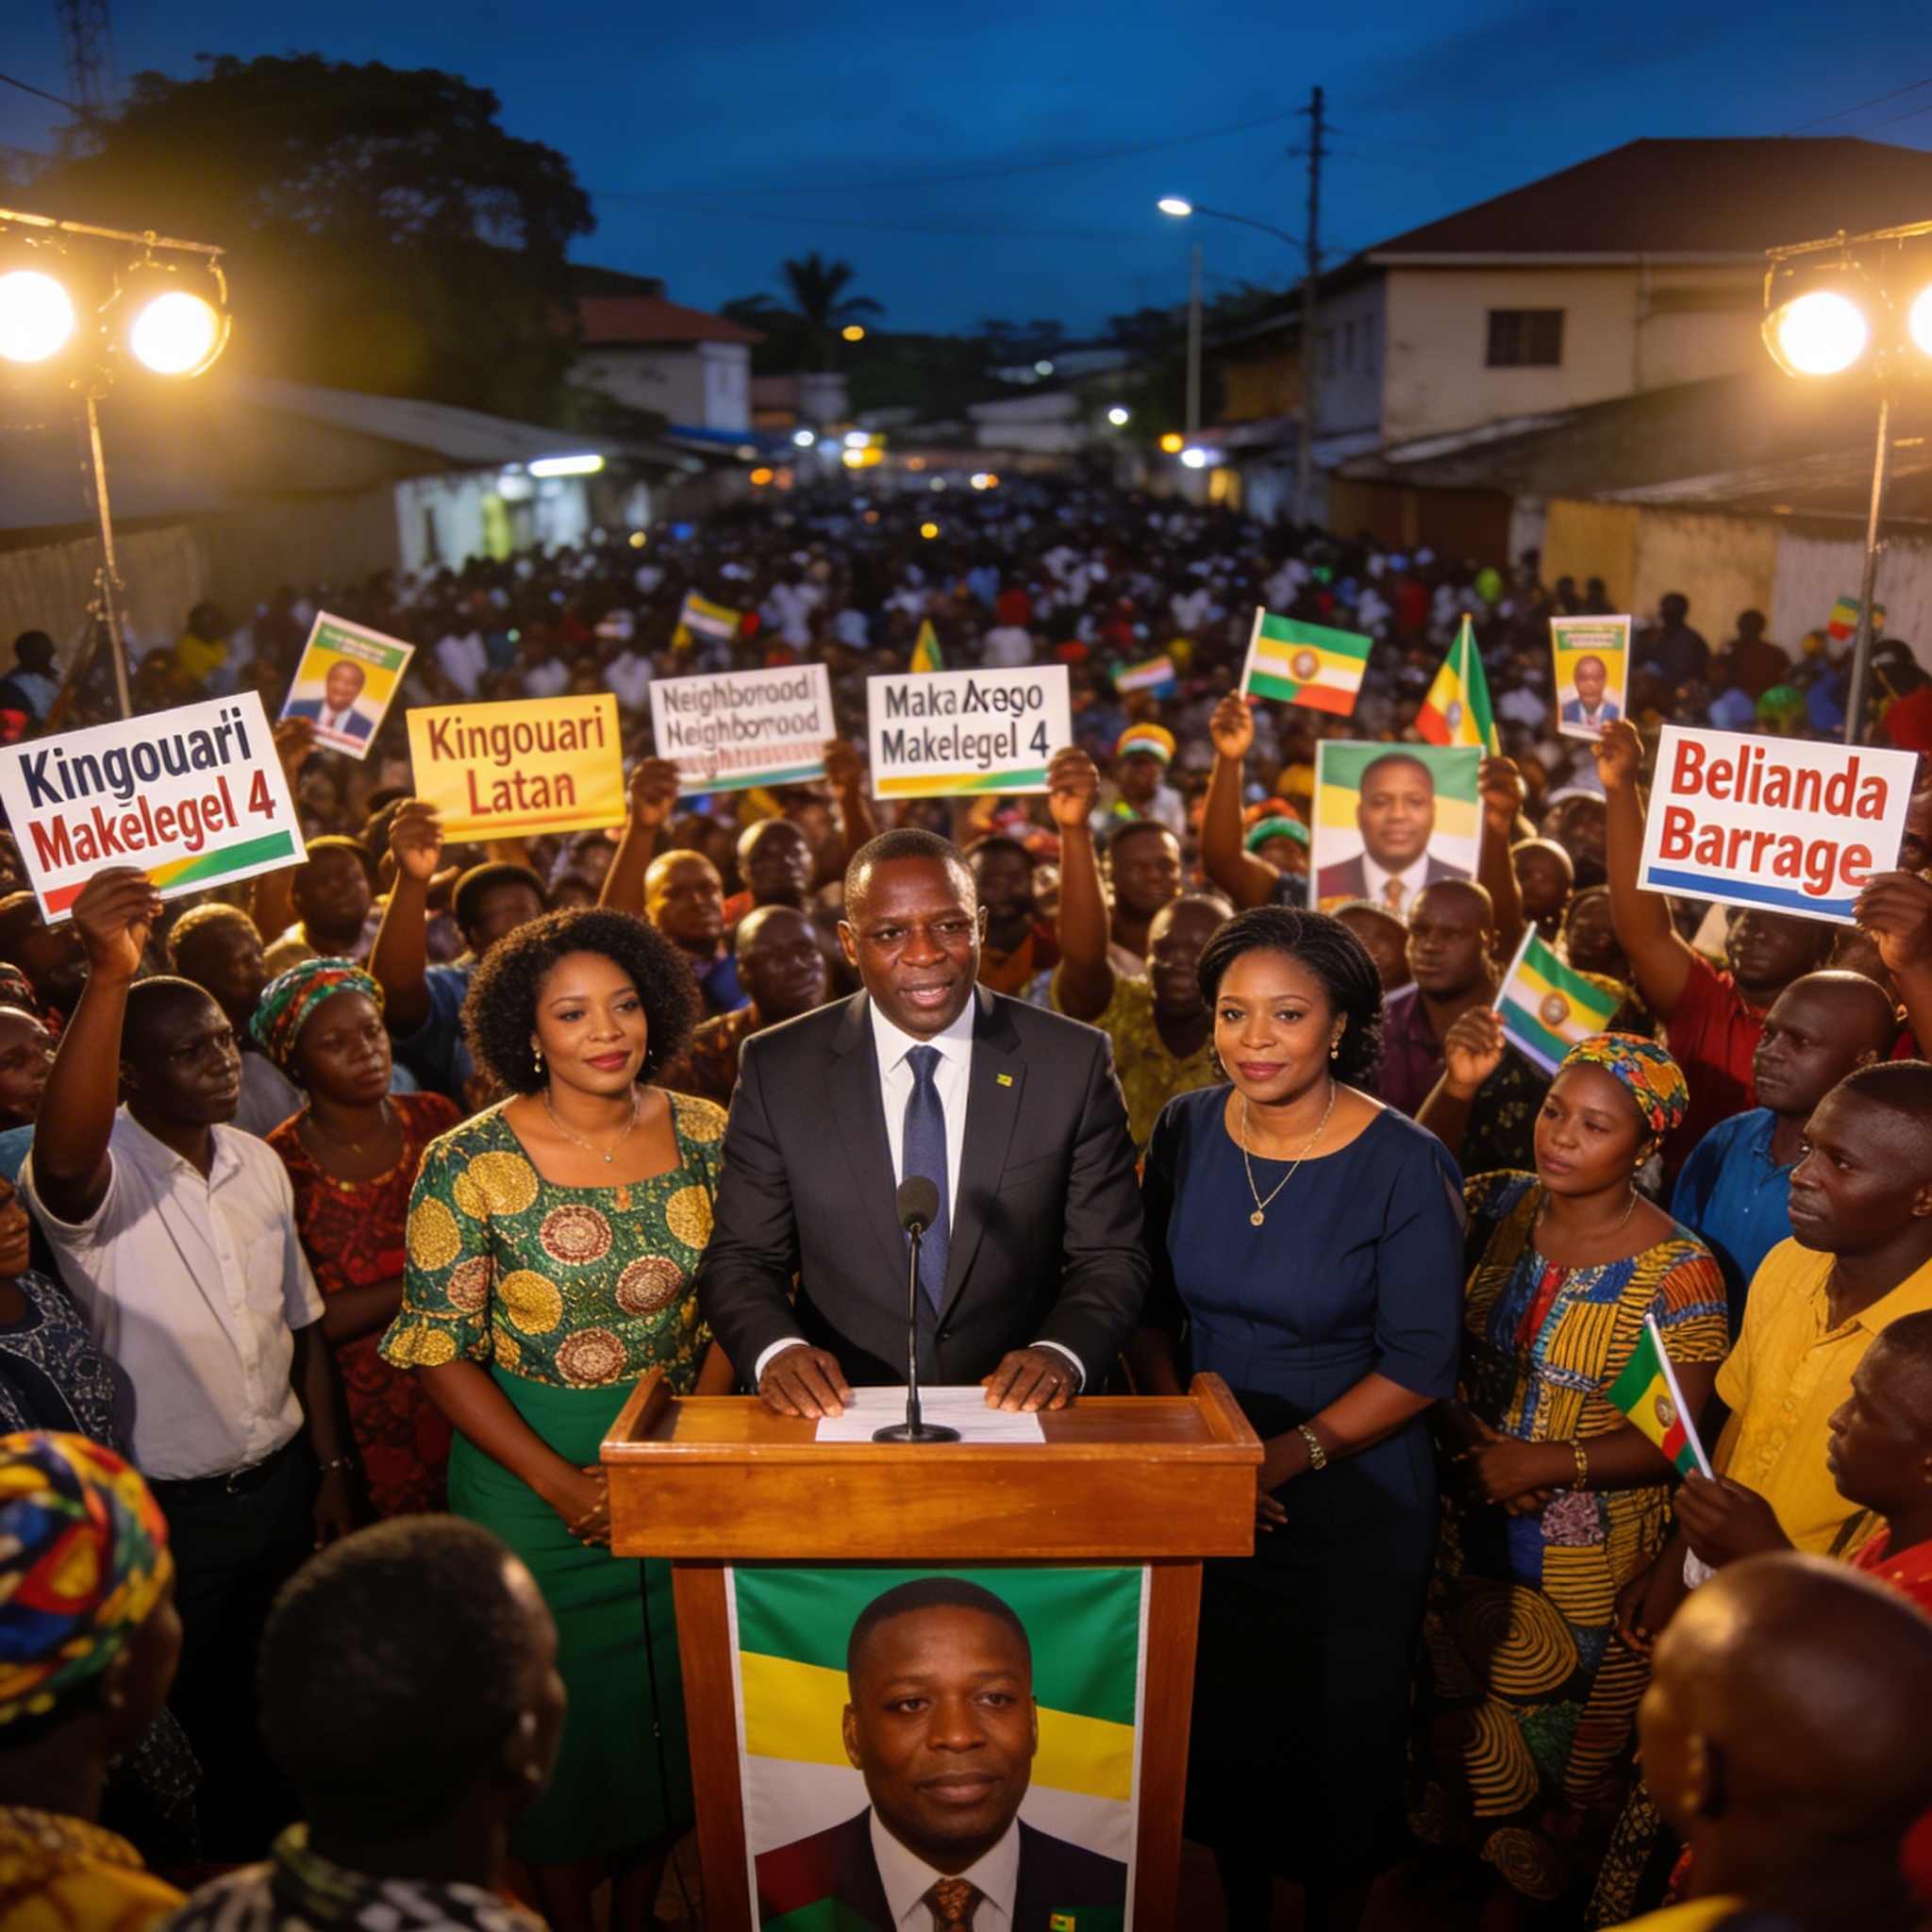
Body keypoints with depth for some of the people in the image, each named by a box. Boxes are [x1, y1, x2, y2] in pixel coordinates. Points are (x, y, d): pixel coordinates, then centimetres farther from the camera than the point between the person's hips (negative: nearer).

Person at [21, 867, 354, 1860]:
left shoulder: (259, 1164, 2)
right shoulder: (103, 1170, -18)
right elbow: (62, 1161, -45)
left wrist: (331, 1466, 8)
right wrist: (110, 971, -55)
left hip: (284, 1482, 6)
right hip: (170, 1513, -5)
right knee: (201, 1733, 12)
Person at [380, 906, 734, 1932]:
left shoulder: (706, 1136, -6)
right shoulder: (469, 1165, -15)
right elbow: (440, 1349, -10)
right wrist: (558, 1482, -15)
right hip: (531, 1471, -3)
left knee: (672, 1696, 17)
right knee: (563, 1706, 13)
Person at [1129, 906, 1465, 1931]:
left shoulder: (1404, 1165, -16)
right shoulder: (1185, 1130, -5)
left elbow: (1418, 1367, -14)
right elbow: (1150, 1304, 3)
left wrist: (1288, 1456, -19)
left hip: (1355, 1509, -3)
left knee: (1339, 1736, 14)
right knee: (1221, 1722, 19)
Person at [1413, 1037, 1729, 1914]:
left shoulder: (1676, 1272, -18)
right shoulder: (1499, 1206, -6)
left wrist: (1545, 1464, -24)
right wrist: (1461, 1430, -19)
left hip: (1587, 1559, -4)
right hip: (1467, 1524, 5)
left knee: (1558, 1723, 14)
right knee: (1450, 1696, 21)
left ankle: (1539, 1870, 42)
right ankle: (1448, 1847, 48)